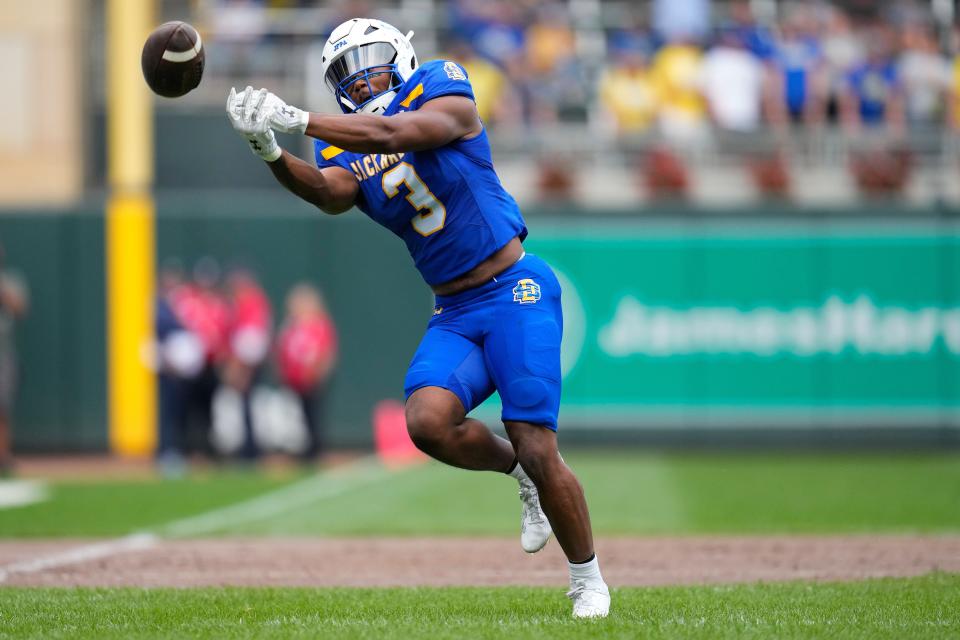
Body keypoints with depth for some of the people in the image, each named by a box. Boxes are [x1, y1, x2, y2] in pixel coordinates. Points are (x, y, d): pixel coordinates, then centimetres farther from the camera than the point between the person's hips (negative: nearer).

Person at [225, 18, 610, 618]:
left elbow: (394, 133, -25)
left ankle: (589, 580, 9)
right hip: (454, 315, 4)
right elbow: (331, 192, -18)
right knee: (428, 421, -24)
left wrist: (296, 119, -32)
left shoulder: (445, 95, -4)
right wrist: (269, 150, -37)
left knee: (538, 450, -11)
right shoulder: (345, 147, 7)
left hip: (516, 292, -4)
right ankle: (517, 470, 6)